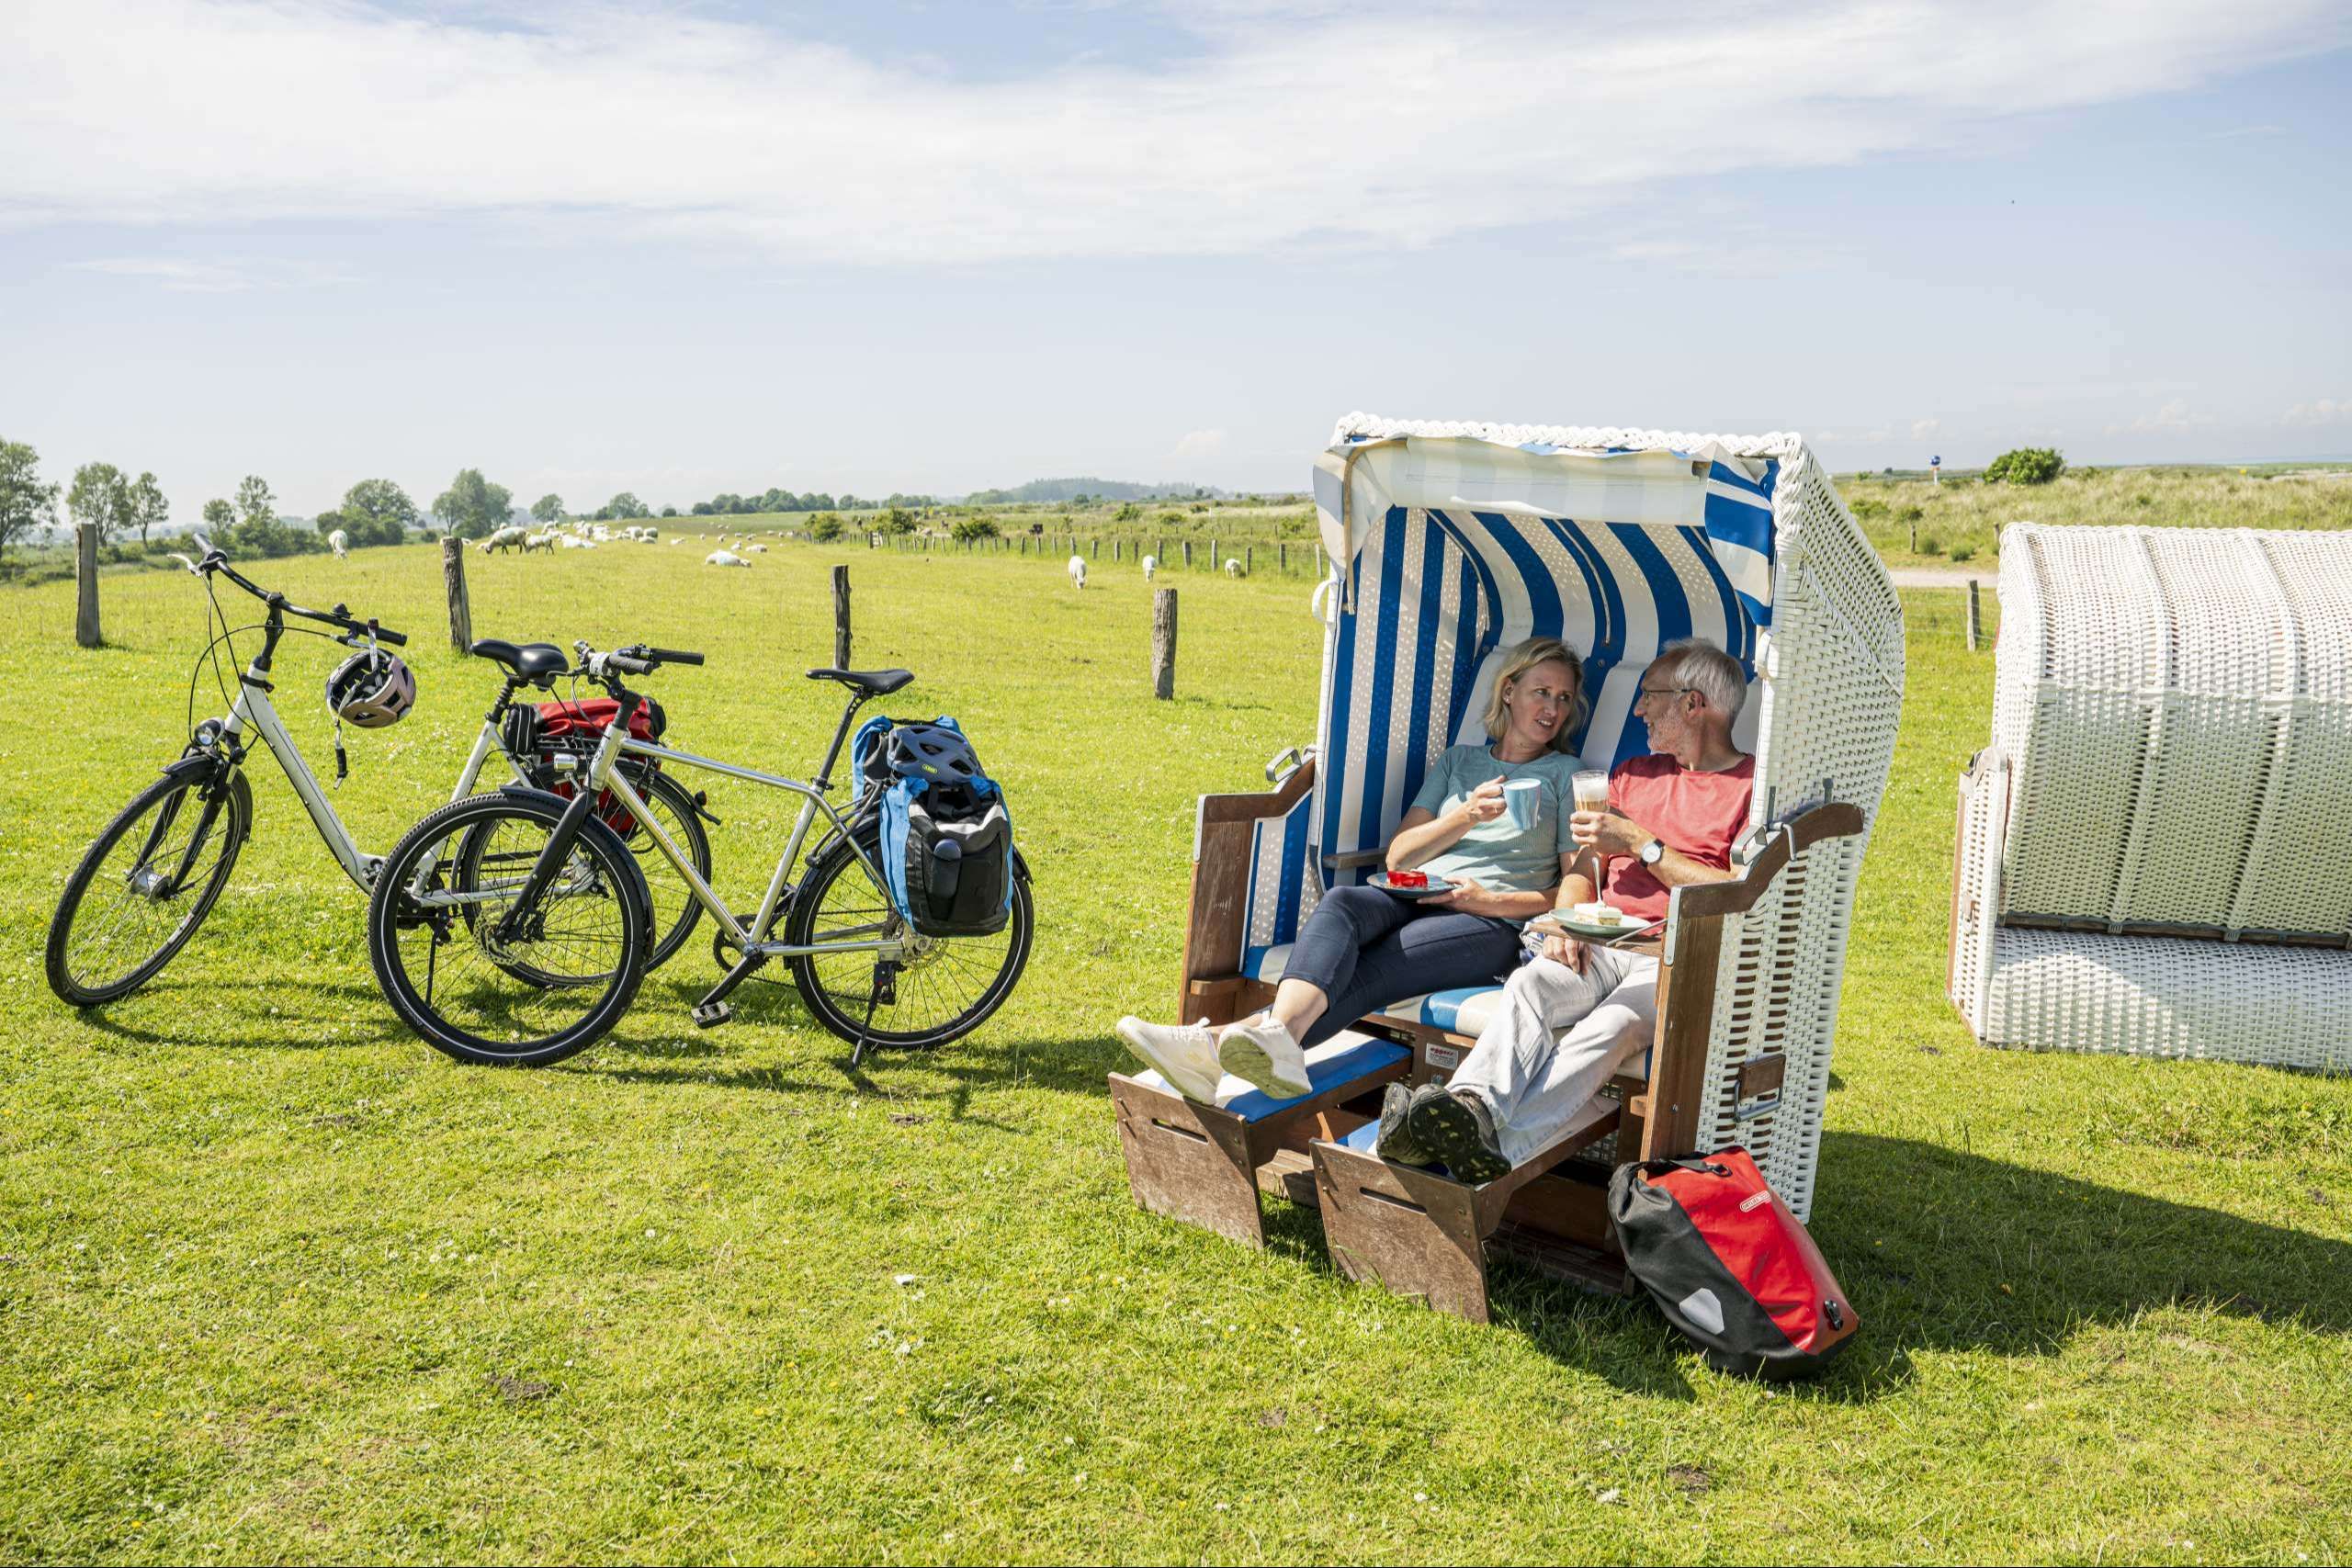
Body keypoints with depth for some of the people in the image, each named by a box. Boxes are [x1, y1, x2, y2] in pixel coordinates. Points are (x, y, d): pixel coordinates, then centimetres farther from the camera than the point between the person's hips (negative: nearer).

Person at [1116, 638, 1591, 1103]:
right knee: (1341, 903, -34)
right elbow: (1398, 857, 13)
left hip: (1491, 925, -3)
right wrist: (1467, 815, -3)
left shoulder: (1566, 775, 15)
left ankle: (1223, 1042, -56)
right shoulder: (1457, 760, 24)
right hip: (1416, 899, 3)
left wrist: (1492, 901, -7)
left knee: (1368, 968, -33)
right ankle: (1277, 1035, -61)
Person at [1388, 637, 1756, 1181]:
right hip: (1601, 945, 5)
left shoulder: (1753, 785, 6)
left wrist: (1641, 845, -8)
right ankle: (1471, 1104, -51)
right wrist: (1565, 919, -2)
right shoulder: (1634, 773, 27)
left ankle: (1502, 1147, -53)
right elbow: (1586, 865, 21)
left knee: (1611, 1025, -34)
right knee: (1529, 983, -28)